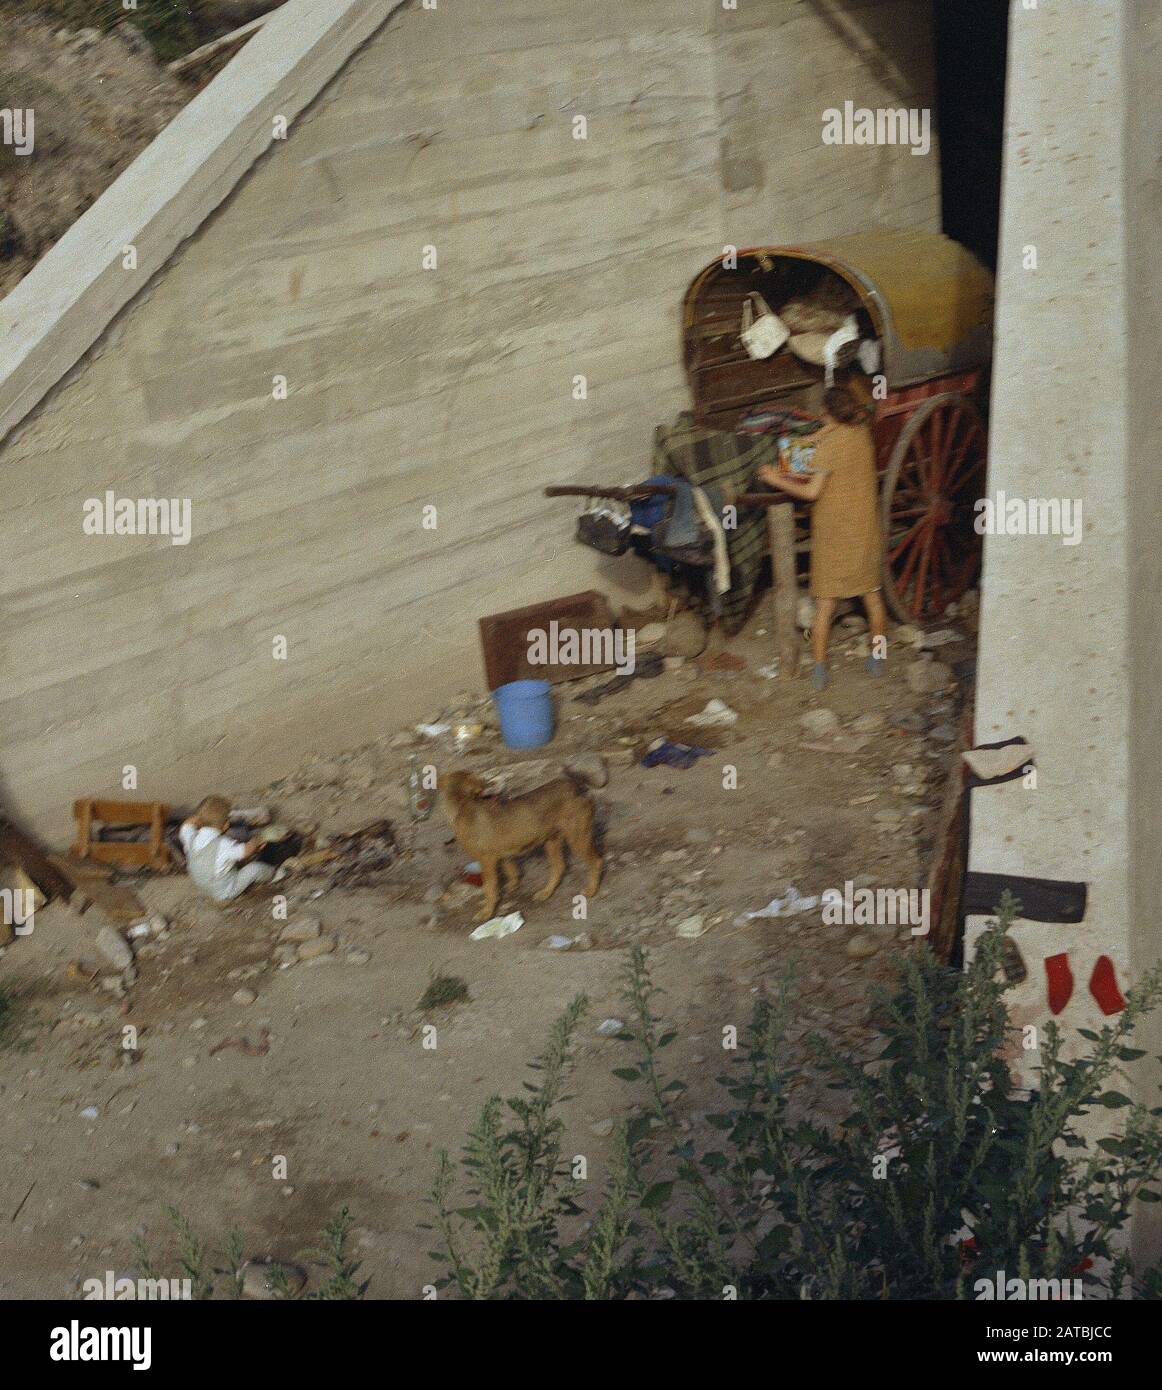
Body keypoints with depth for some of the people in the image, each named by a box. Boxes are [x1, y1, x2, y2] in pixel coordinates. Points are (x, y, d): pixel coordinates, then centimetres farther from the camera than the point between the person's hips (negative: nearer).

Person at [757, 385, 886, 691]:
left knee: (825, 603, 3)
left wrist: (777, 479, -8)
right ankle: (877, 659, 27)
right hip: (866, 528, 5)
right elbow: (840, 425, 22)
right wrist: (814, 438, 12)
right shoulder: (862, 432, -1)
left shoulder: (829, 447, -20)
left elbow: (812, 492, -18)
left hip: (833, 532, -5)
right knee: (872, 595, 17)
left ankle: (819, 671, 6)